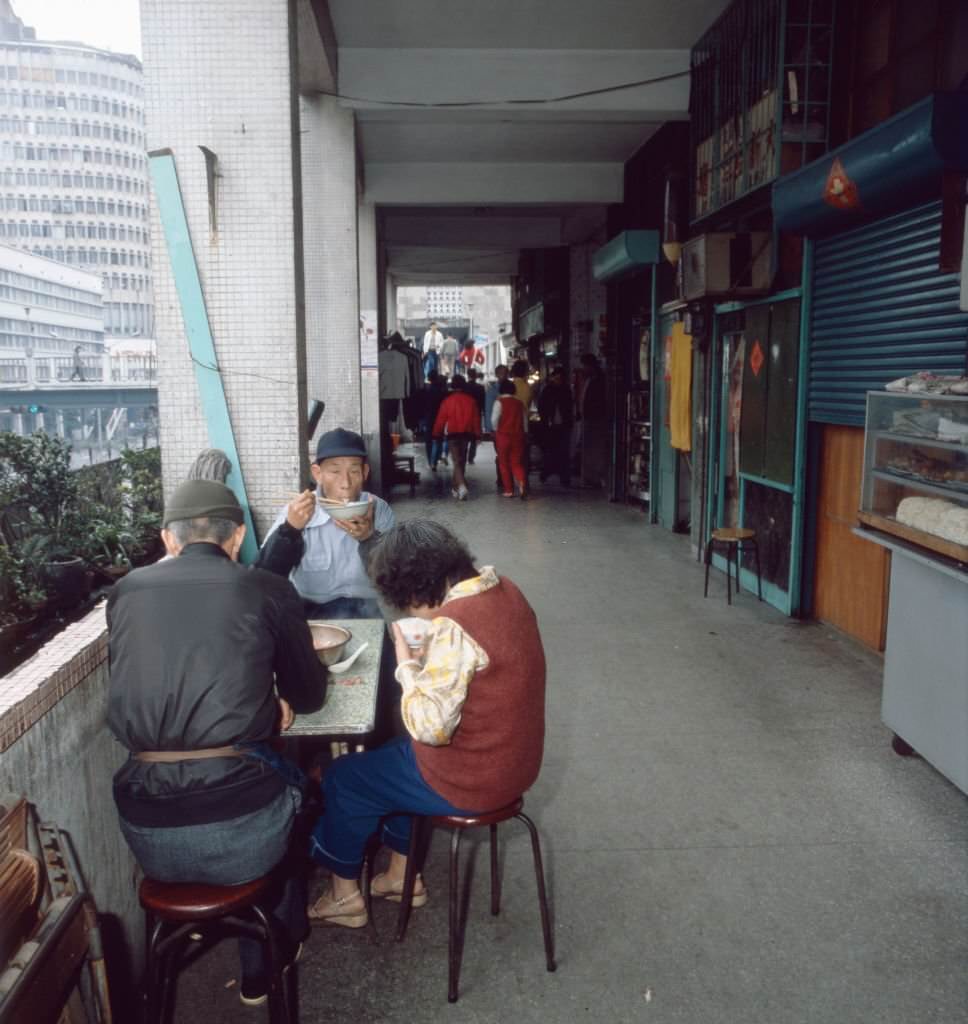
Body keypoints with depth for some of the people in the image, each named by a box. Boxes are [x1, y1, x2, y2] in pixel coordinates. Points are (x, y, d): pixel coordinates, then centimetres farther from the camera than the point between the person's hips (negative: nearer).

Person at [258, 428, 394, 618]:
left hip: (371, 611, 2)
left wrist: (370, 538, -25)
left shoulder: (379, 510, -3)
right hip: (313, 613, -2)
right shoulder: (297, 513, -5)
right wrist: (290, 529, -28)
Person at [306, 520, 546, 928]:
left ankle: (345, 893, 32)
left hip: (472, 778, -8)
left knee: (344, 777, 12)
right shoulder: (501, 588, -3)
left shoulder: (454, 626, -30)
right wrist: (427, 654, 0)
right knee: (390, 754, 29)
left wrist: (407, 664, -17)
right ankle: (402, 874, 39)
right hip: (512, 757, 9)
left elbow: (430, 727, -29)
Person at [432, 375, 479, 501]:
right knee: (461, 461, 16)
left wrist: (437, 434, 4)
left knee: (456, 462, -5)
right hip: (467, 434, 4)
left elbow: (441, 419, -6)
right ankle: (457, 487, 27)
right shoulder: (471, 401, 1)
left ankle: (461, 486, -25)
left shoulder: (448, 400, -8)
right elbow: (476, 419, 4)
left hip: (453, 434, -4)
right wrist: (477, 434, 12)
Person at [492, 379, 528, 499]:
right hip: (518, 435, 3)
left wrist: (497, 430, 3)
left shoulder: (500, 402, -6)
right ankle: (522, 483, -22)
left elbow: (494, 419, -15)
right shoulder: (519, 403, 6)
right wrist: (524, 434, 17)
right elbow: (525, 421, 9)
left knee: (504, 464, 10)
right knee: (517, 463, 6)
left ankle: (509, 490, 11)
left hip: (503, 435, -3)